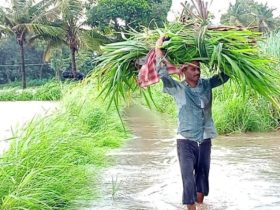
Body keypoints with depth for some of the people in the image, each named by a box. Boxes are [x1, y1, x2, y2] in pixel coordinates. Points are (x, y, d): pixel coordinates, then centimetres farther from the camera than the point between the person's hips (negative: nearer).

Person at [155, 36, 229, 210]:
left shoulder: (207, 85, 4)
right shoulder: (177, 88, -6)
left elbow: (225, 75, 6)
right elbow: (162, 73, -17)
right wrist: (159, 48, -14)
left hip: (205, 139, 4)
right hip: (186, 140, -4)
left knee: (202, 174, 15)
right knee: (188, 178, -6)